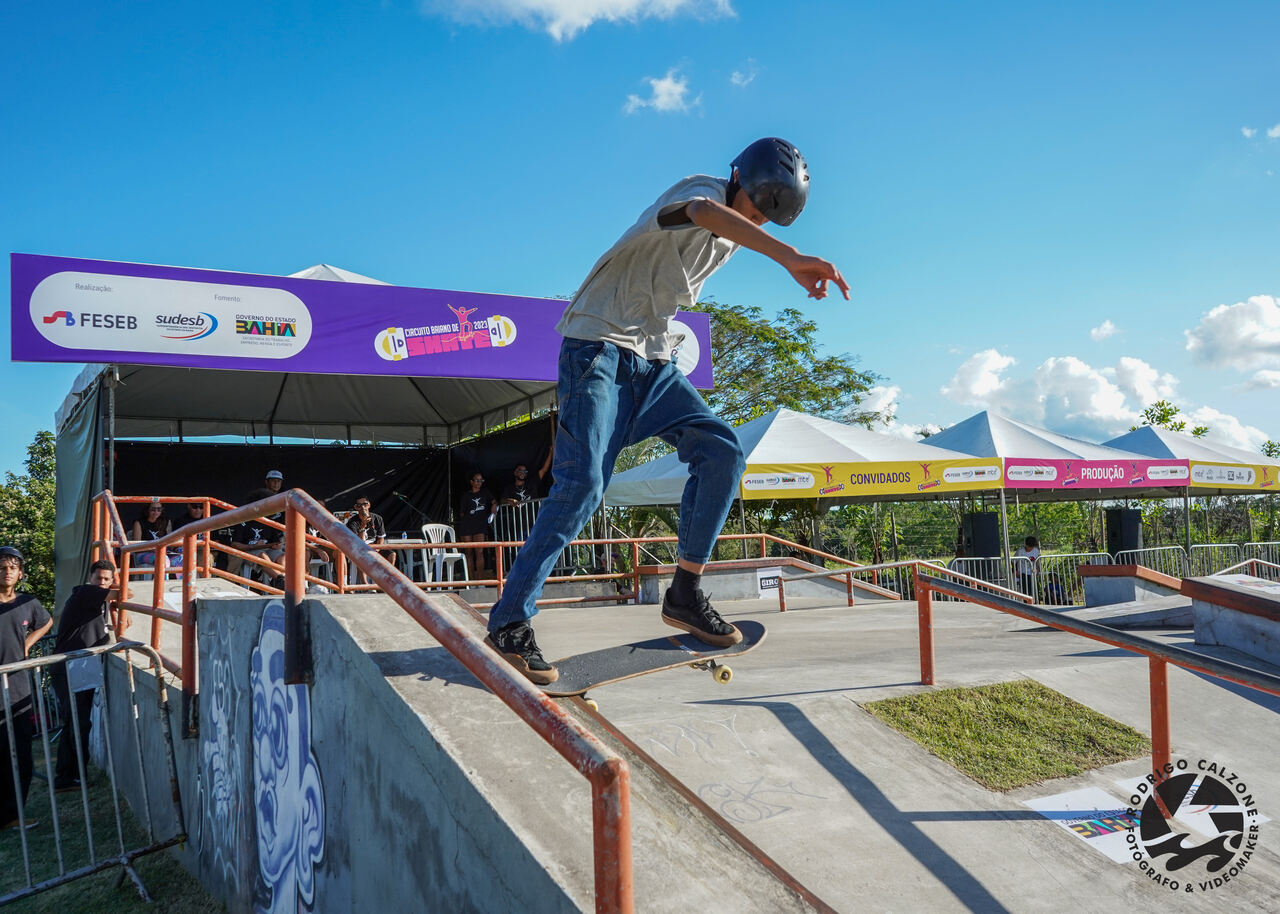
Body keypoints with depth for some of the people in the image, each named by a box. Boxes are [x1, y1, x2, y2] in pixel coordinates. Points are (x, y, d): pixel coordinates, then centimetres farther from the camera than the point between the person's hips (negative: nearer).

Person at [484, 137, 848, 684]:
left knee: (722, 451, -8)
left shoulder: (734, 235, 14)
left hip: (653, 362, 8)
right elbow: (704, 213, -41)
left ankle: (684, 595, 1)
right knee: (582, 484, -18)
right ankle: (509, 622, -10)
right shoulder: (705, 191, -12)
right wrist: (790, 258, -51)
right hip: (600, 348, -8)